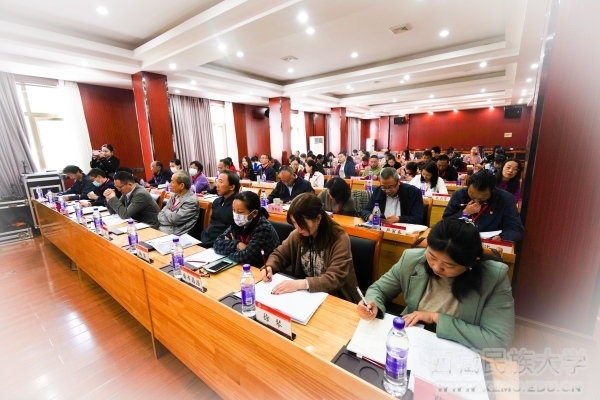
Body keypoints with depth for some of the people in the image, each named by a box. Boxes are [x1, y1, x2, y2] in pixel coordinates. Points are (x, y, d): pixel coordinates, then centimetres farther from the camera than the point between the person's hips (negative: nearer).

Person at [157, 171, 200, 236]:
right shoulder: (174, 195, 8)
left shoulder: (191, 201, -17)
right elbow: (161, 213, 7)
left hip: (175, 233, -7)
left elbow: (174, 219, -19)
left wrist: (166, 211, -1)